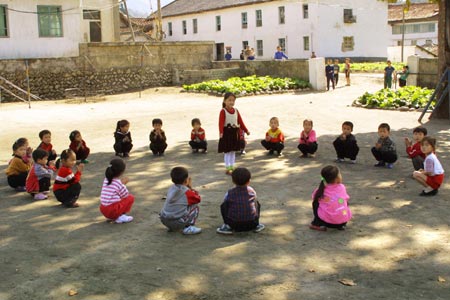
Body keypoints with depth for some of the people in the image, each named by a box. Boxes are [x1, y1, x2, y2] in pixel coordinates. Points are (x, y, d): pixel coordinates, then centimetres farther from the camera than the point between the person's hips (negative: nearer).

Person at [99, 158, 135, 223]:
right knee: (131, 197, 6)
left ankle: (116, 216, 12)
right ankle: (120, 217, -1)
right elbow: (125, 195, 1)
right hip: (112, 211, -7)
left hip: (103, 210, 7)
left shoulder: (106, 180, 8)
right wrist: (123, 184, 12)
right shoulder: (118, 183, -11)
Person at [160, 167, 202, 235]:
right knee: (195, 207, 6)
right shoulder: (187, 192, -10)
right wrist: (191, 188, 15)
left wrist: (188, 188, 19)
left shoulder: (171, 189, 9)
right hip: (177, 222, -7)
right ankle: (188, 228, 0)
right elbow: (198, 199, 7)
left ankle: (171, 227, 25)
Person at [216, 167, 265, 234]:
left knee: (223, 206, 19)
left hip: (234, 225, -2)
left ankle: (228, 226, 9)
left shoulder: (229, 193, 0)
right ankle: (256, 225, 22)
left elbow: (225, 203, 18)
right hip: (251, 224, 2)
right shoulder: (251, 191, 5)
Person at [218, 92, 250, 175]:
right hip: (227, 133, -6)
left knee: (233, 151, 13)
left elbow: (240, 122, 9)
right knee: (227, 151, 1)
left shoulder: (236, 111, 7)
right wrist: (221, 132, -36)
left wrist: (246, 130, 5)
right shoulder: (223, 111, -12)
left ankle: (232, 167, 22)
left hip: (234, 133, 6)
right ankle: (228, 168, 8)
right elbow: (221, 123, -22)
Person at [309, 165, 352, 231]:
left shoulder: (321, 190, -2)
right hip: (344, 221, 2)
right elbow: (346, 200, 15)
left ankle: (318, 224, 19)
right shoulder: (342, 187, 2)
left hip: (328, 221, -2)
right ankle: (340, 225, 24)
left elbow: (314, 198, 15)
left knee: (315, 203, 20)